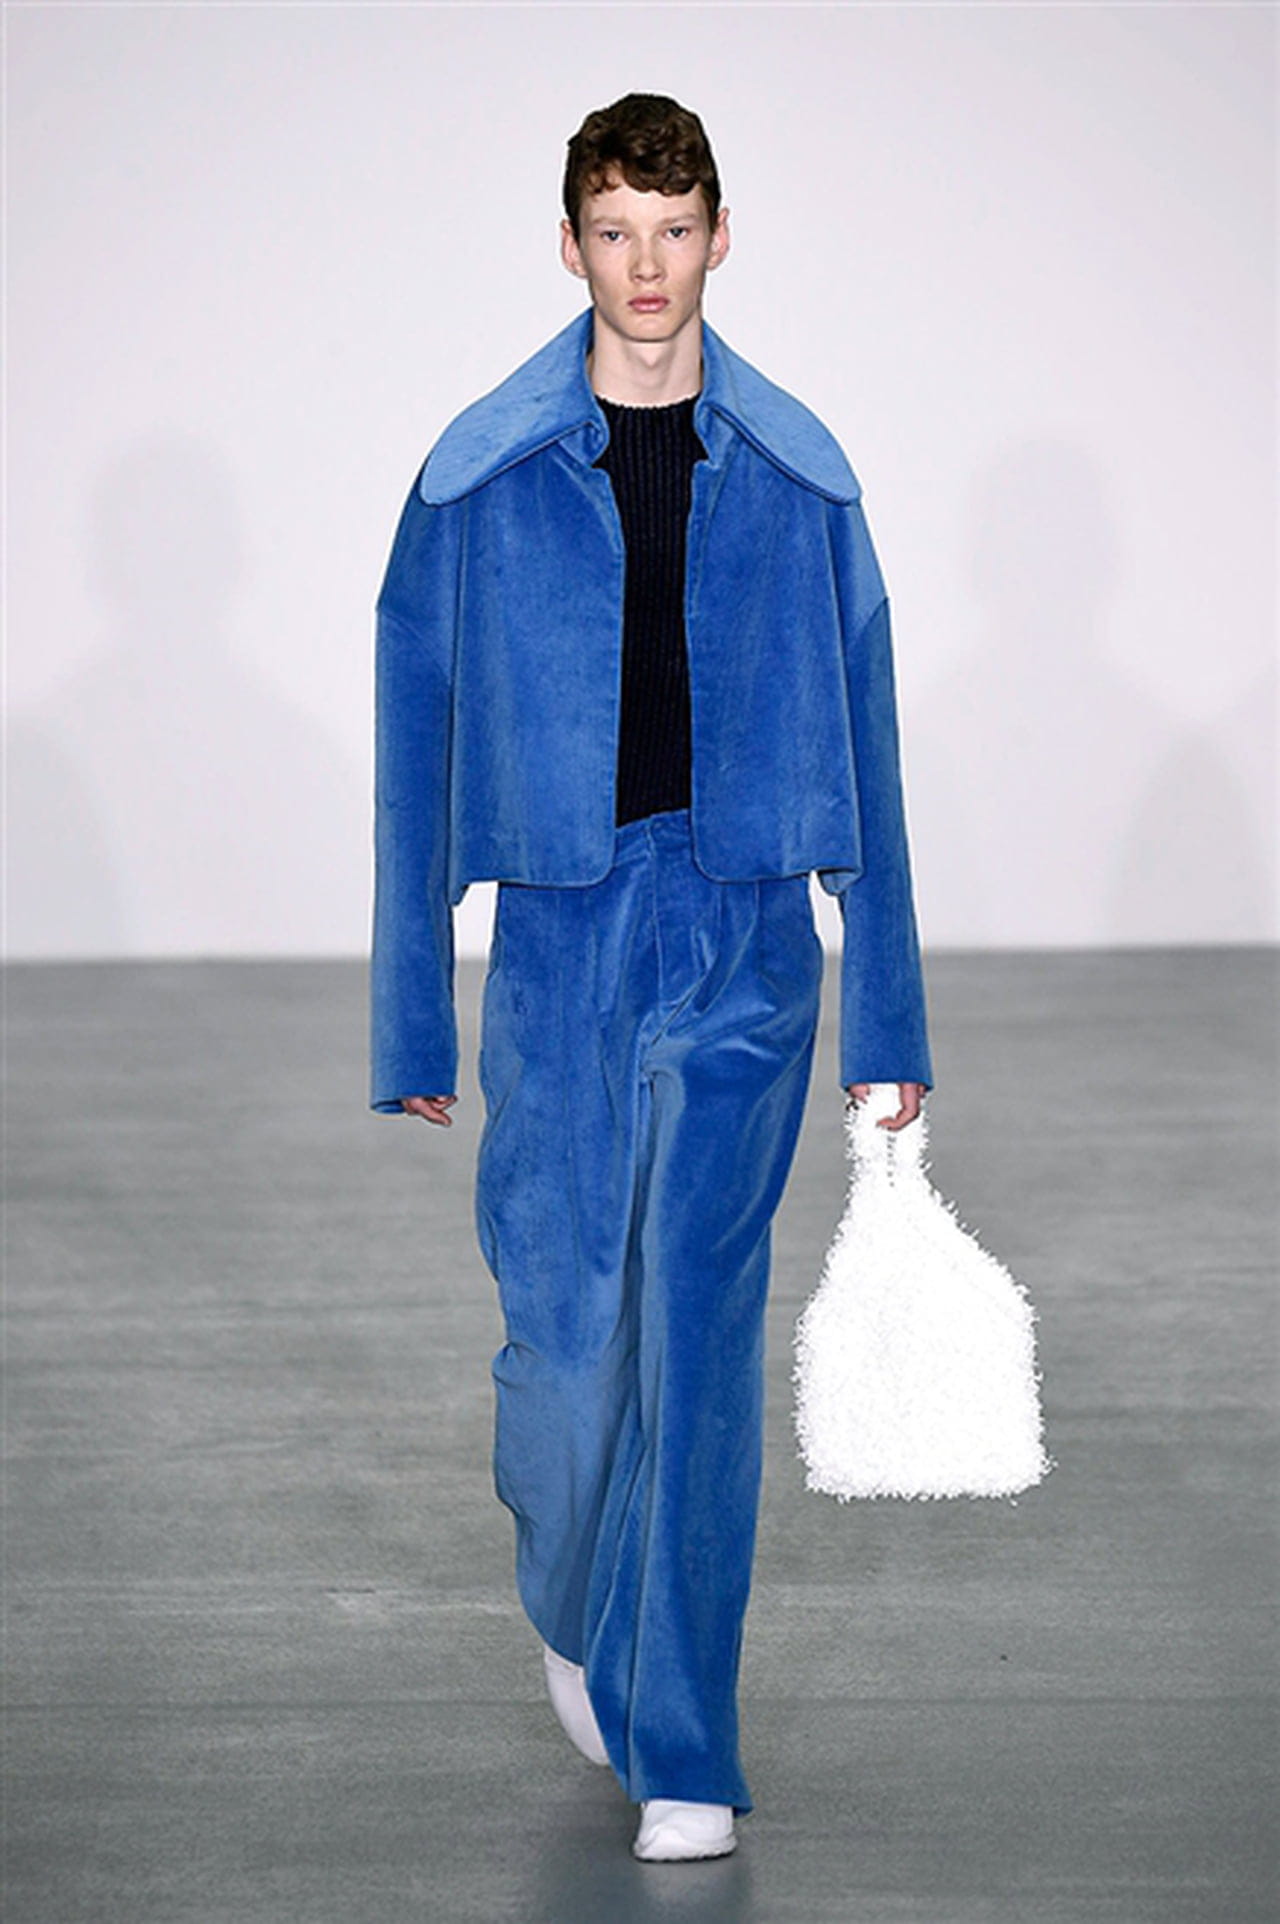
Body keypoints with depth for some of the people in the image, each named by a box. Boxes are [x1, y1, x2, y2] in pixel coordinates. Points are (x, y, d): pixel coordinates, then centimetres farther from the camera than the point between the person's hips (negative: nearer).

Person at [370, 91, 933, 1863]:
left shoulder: (798, 476, 3)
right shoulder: (483, 475, 1)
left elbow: (861, 743, 8)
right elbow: (417, 746, 5)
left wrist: (888, 1016, 7)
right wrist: (411, 1023, 5)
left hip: (743, 942, 0)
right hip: (559, 941, 0)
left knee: (700, 1330, -7)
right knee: (567, 1333, 4)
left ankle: (680, 1750, 1)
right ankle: (569, 1601, 37)